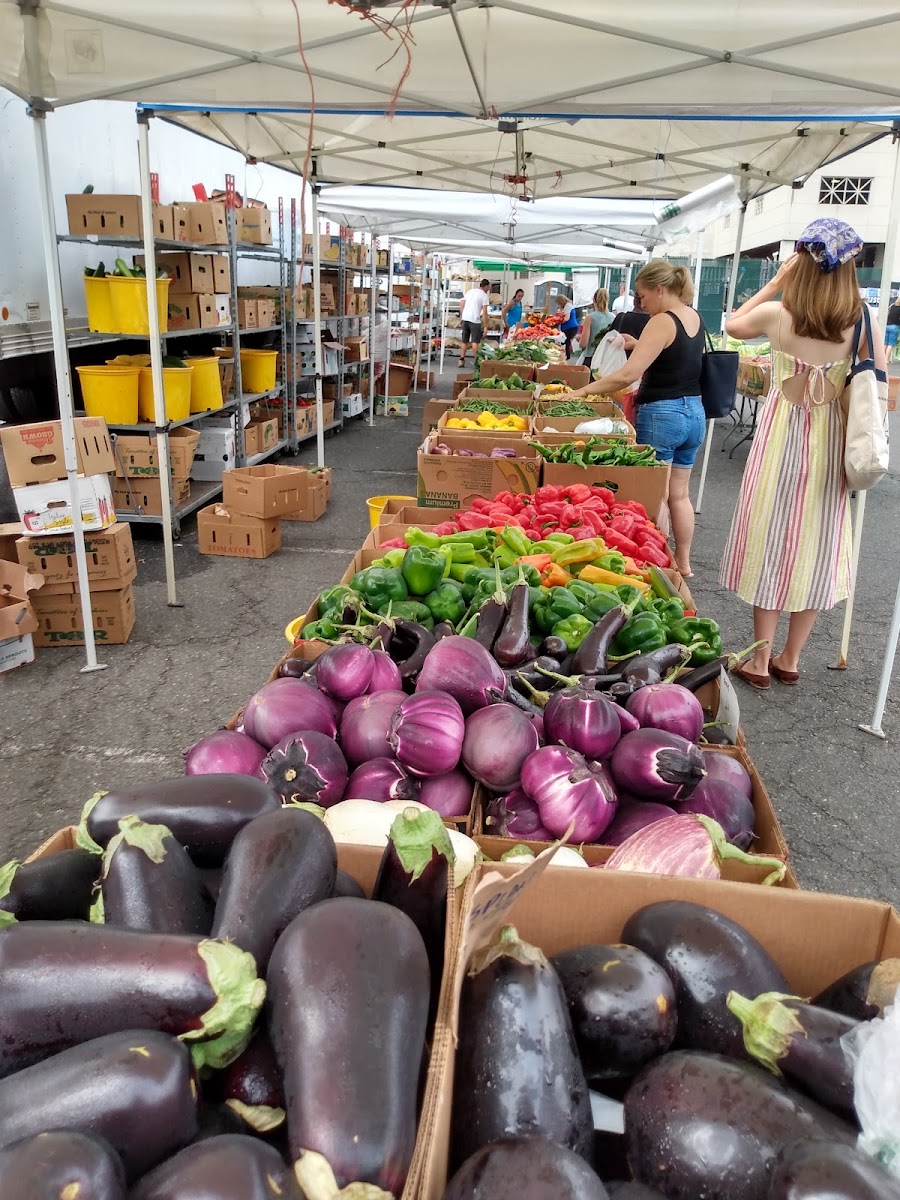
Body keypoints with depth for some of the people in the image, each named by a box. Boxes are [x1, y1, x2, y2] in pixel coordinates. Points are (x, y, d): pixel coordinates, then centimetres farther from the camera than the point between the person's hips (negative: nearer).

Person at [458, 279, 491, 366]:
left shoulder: (470, 291, 15)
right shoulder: (484, 295, -2)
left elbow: (462, 305, 13)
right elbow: (484, 312, -8)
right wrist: (485, 326, -7)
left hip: (465, 318, 5)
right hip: (475, 320, -5)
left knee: (464, 341, 12)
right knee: (475, 341, -3)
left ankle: (461, 360, 10)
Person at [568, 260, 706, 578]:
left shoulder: (662, 323, -16)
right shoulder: (695, 317, 9)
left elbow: (629, 375, -23)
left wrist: (583, 391, -18)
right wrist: (639, 345, 14)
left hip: (661, 414, -8)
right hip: (694, 412, 8)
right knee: (679, 494, 17)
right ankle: (683, 562, 26)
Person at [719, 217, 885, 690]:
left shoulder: (776, 313, -9)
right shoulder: (863, 321, -4)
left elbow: (732, 325, 12)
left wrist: (773, 284, 11)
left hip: (783, 435, -2)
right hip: (833, 441, 2)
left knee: (772, 541, 8)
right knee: (816, 545, 11)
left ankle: (760, 660, 13)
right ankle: (790, 659, 22)